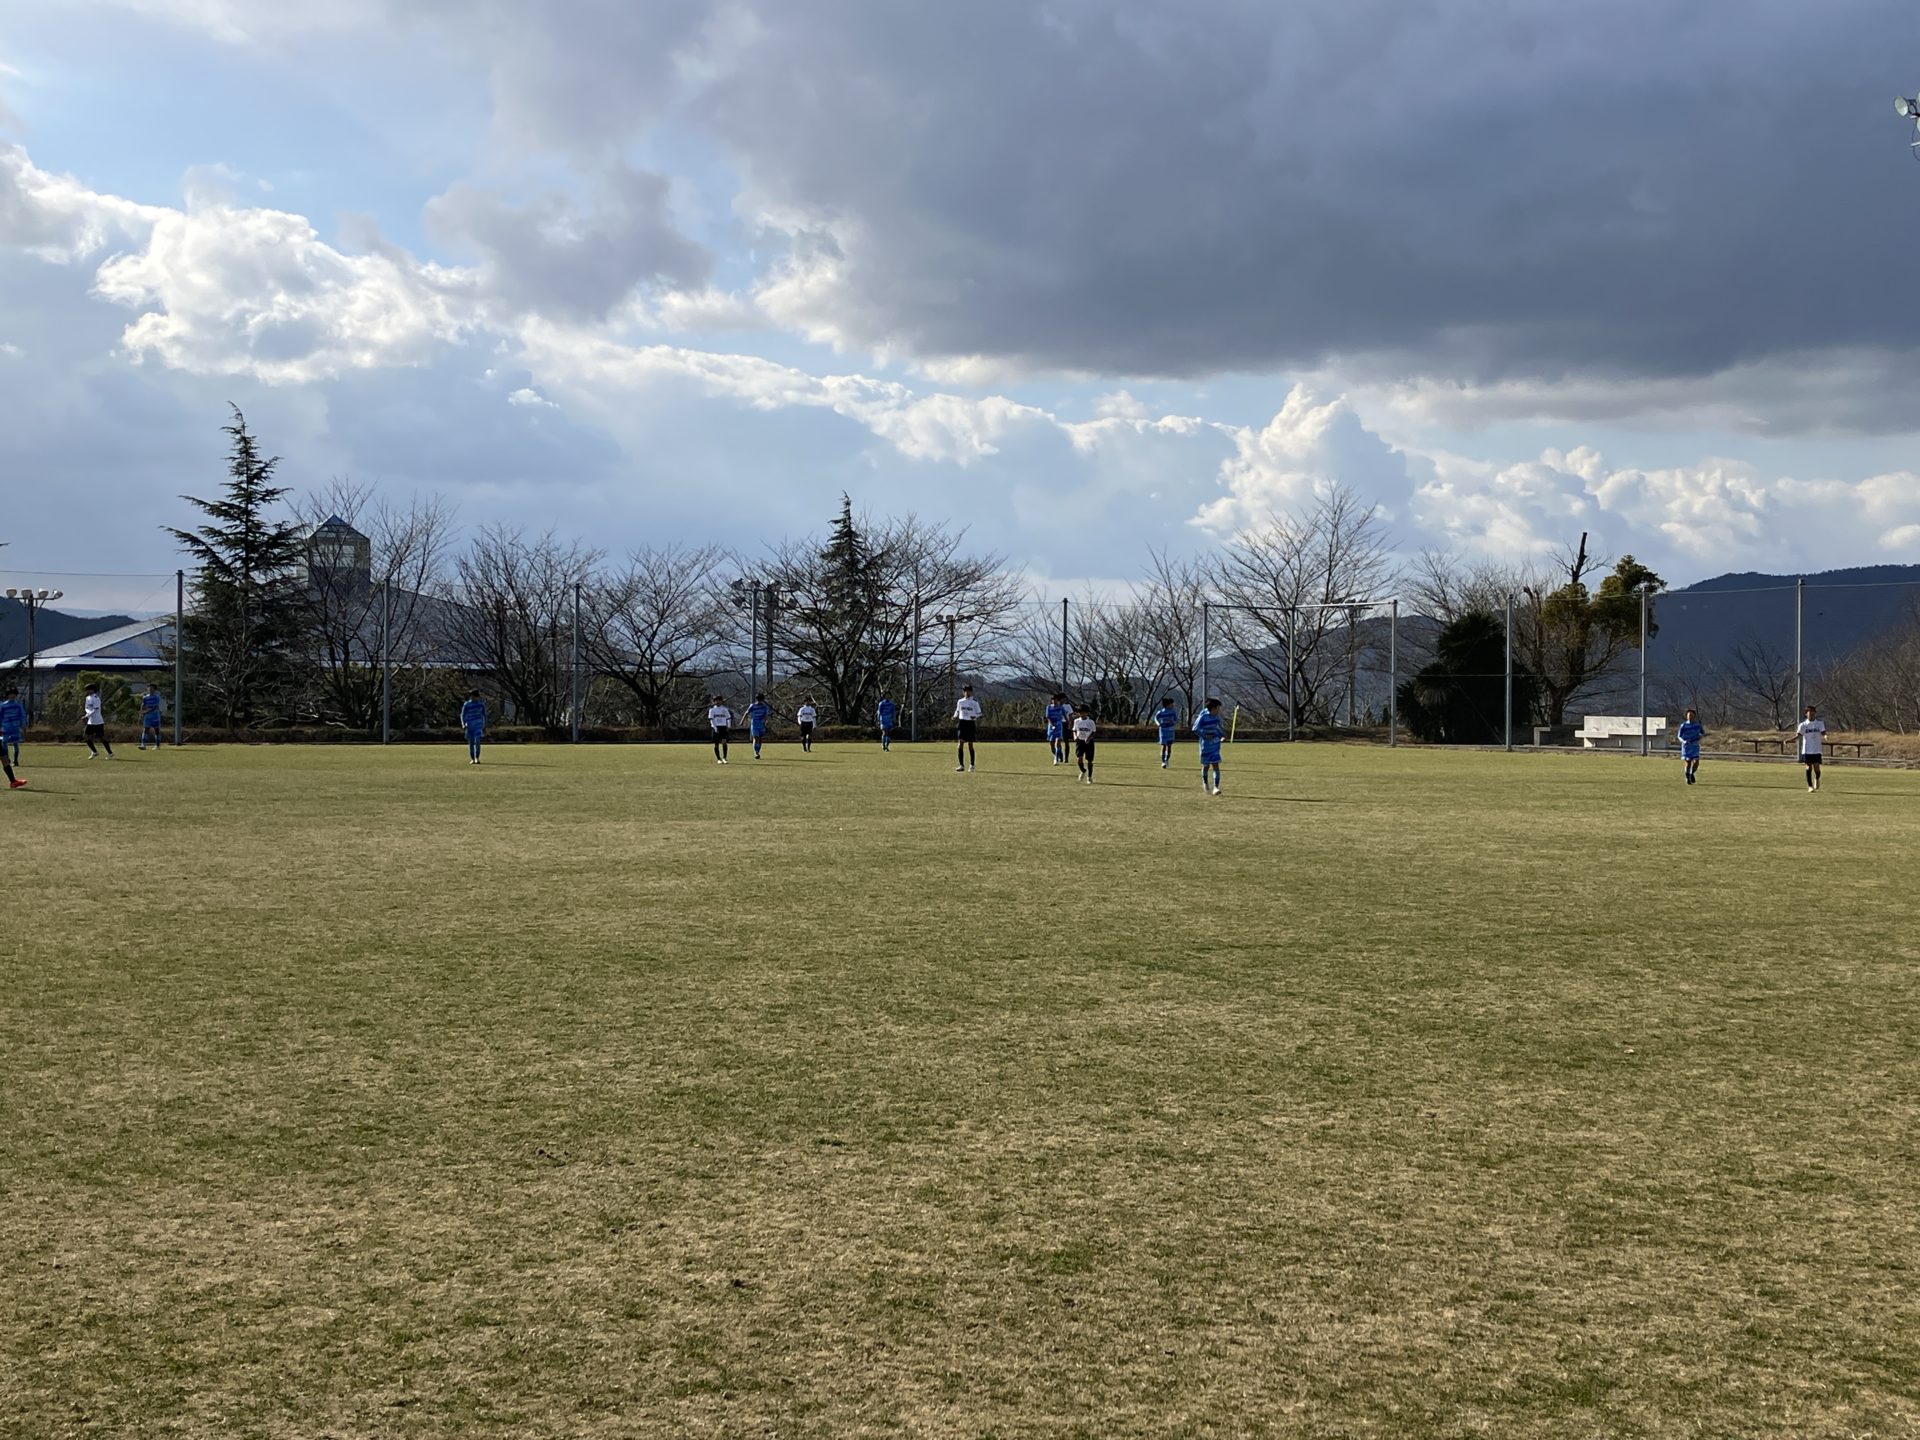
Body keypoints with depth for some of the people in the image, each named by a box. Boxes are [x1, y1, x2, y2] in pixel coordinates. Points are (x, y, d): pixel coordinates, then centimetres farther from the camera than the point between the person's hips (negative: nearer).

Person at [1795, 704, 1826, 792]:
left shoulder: (1820, 723, 5)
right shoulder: (1803, 725, 3)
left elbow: (1823, 733, -4)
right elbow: (1798, 735, -4)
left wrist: (1825, 737, -30)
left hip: (1817, 750, 0)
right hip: (1806, 750, 0)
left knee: (1816, 768, -6)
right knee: (1808, 768, -3)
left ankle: (1817, 779, 27)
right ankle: (1810, 786, 5)